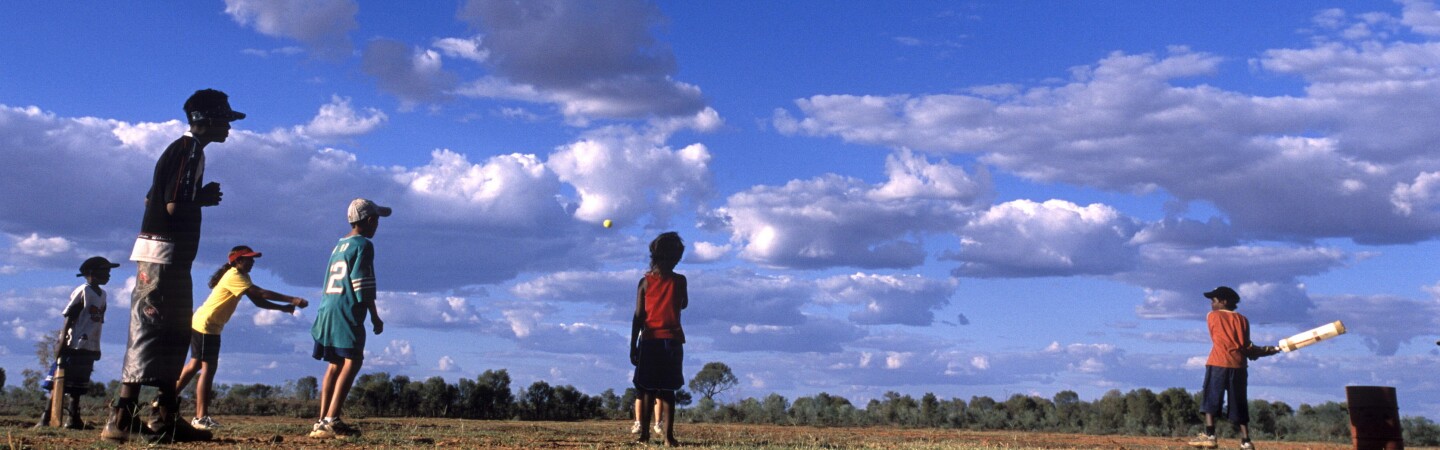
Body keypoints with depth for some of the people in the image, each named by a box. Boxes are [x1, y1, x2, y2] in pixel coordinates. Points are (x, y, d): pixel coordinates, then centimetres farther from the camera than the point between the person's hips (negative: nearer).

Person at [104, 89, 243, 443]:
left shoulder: (187, 150, 19)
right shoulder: (188, 151, -12)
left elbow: (153, 200, 19)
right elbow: (174, 207, -21)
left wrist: (202, 197, 10)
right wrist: (205, 199, -3)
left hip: (173, 258, 10)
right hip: (162, 256, -10)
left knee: (175, 334, 11)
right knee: (149, 332, -11)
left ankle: (165, 420, 15)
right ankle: (121, 418, -12)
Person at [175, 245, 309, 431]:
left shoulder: (241, 277, 11)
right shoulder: (233, 276, -20)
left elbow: (258, 301, 6)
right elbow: (261, 294, -28)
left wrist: (284, 308, -7)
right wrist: (292, 300, -29)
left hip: (200, 324, 10)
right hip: (206, 325, -10)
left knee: (195, 365, 18)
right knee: (208, 367, -9)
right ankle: (201, 417, -8)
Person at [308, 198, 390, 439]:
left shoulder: (339, 245, 20)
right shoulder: (363, 245, -5)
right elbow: (363, 286, -12)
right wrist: (375, 317, -6)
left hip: (326, 311, 9)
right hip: (347, 313, -9)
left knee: (335, 364, 13)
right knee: (352, 362, -11)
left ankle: (323, 422, 12)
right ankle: (331, 421, -19)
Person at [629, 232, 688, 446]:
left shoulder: (645, 282, -1)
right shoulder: (680, 281, -2)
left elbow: (638, 316, -2)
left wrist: (633, 346, 2)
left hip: (649, 340, 0)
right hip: (673, 340, 0)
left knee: (647, 390, 6)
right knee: (667, 390, 3)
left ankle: (644, 434, 3)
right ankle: (668, 435, -4)